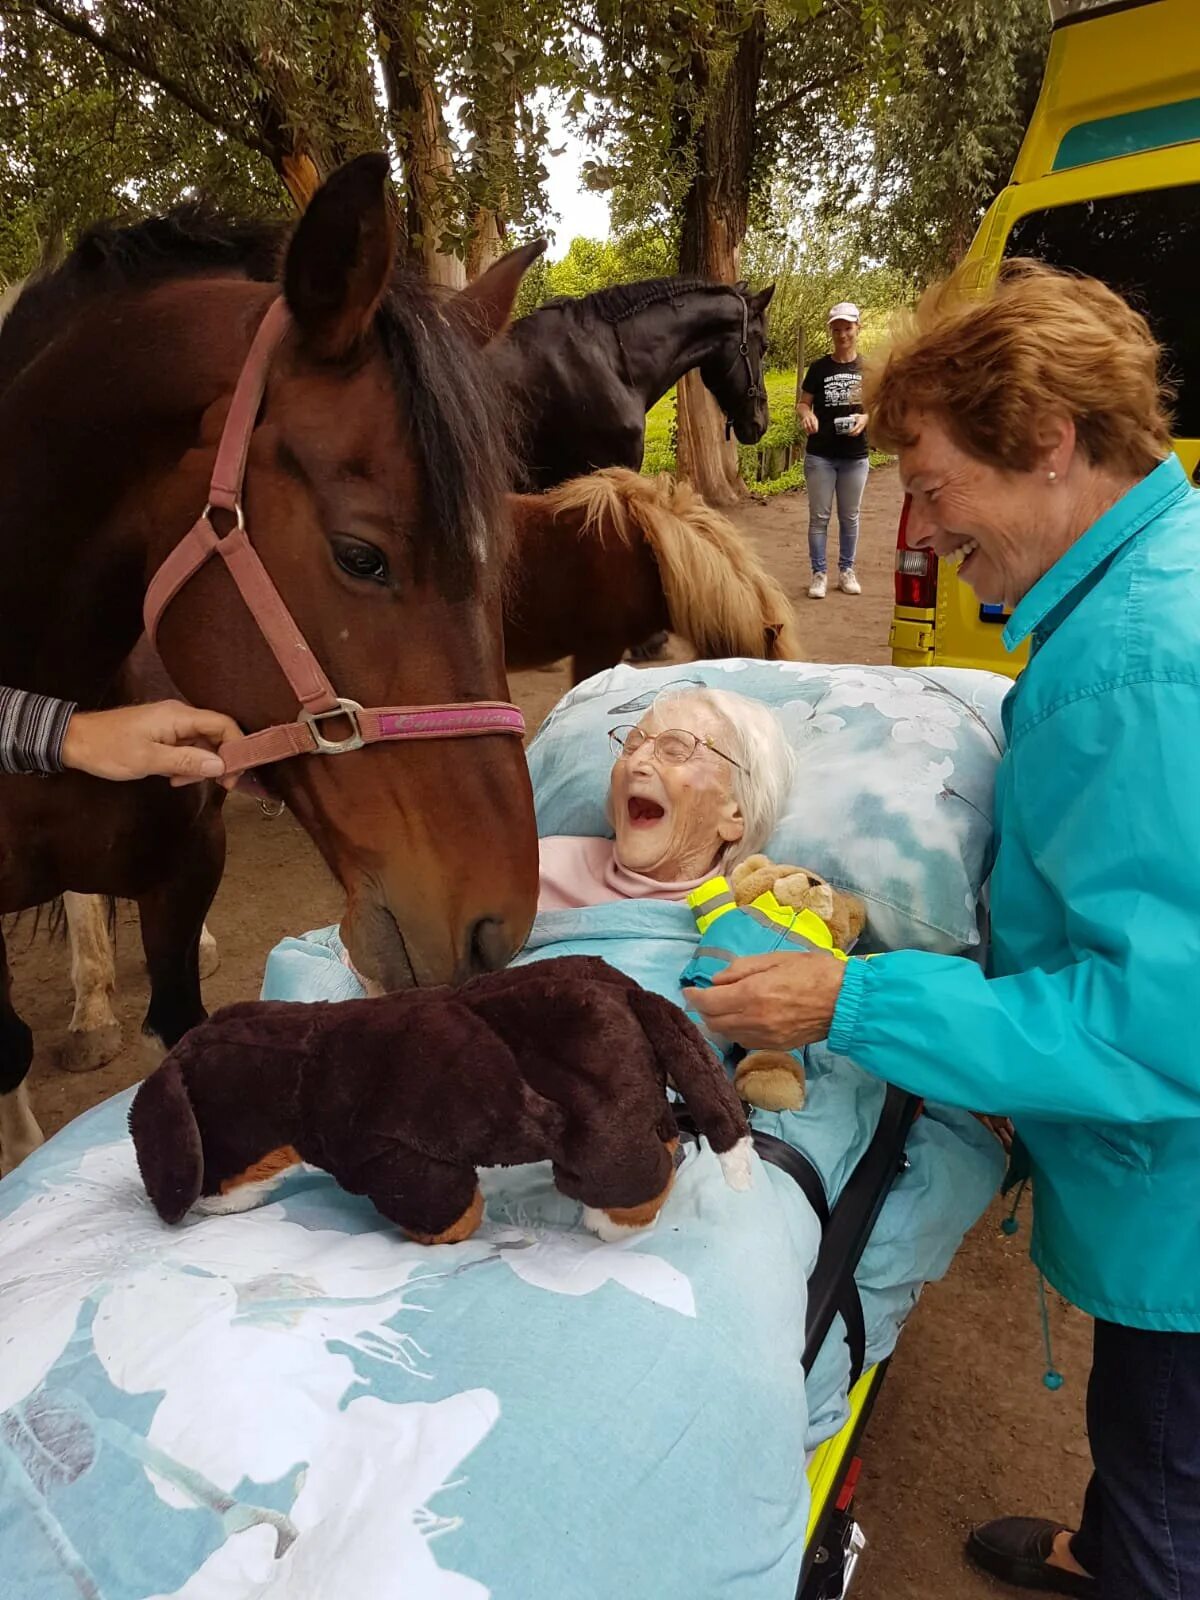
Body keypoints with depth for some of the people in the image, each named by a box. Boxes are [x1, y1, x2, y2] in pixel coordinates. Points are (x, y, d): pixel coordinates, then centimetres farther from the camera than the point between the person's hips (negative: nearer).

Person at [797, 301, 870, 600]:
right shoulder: (819, 368, 0)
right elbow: (803, 402, 3)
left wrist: (866, 418, -15)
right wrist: (806, 414, -20)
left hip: (855, 456, 1)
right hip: (820, 455, -1)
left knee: (849, 517, 10)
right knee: (819, 517, 1)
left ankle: (847, 571, 22)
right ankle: (818, 574, 9)